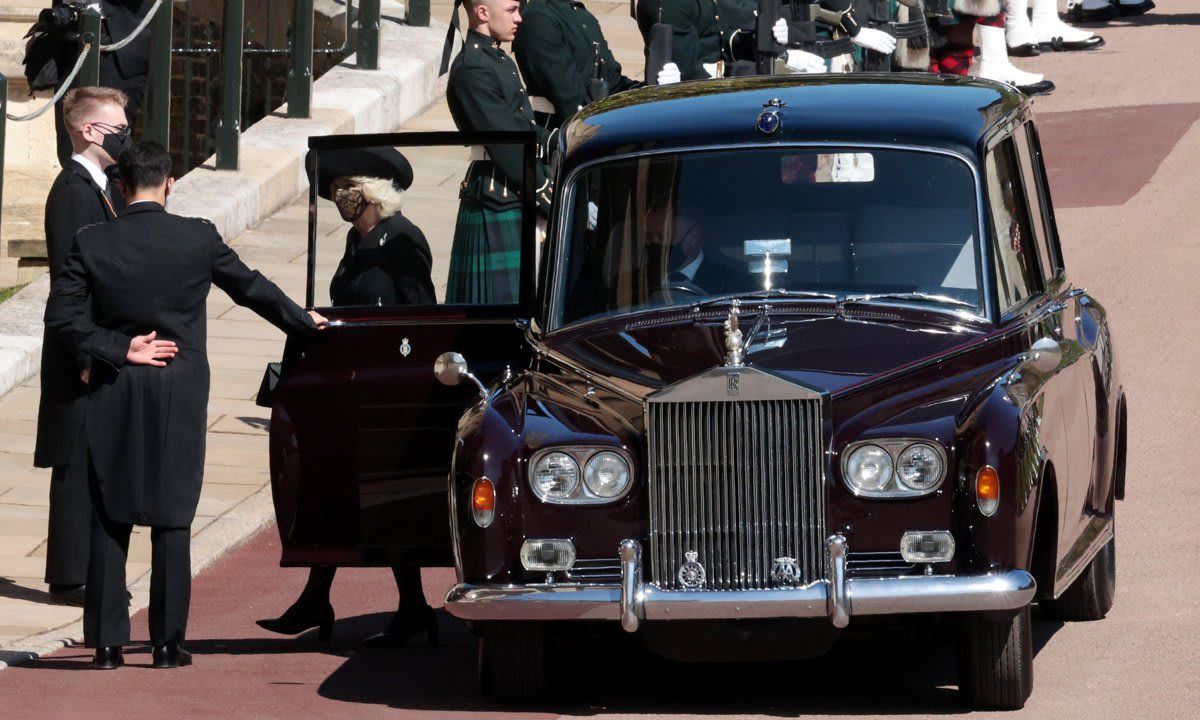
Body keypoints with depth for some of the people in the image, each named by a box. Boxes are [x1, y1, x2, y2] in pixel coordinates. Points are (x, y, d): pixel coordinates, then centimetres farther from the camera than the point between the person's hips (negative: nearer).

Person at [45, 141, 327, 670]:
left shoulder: (92, 243, -4)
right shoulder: (198, 238, -5)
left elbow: (61, 314, -9)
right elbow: (251, 288, 7)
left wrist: (119, 349, -3)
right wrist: (304, 323, 23)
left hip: (114, 394, 1)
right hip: (179, 394, -1)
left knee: (109, 520, 6)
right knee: (172, 519, 4)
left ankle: (107, 643, 4)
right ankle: (168, 642, 3)